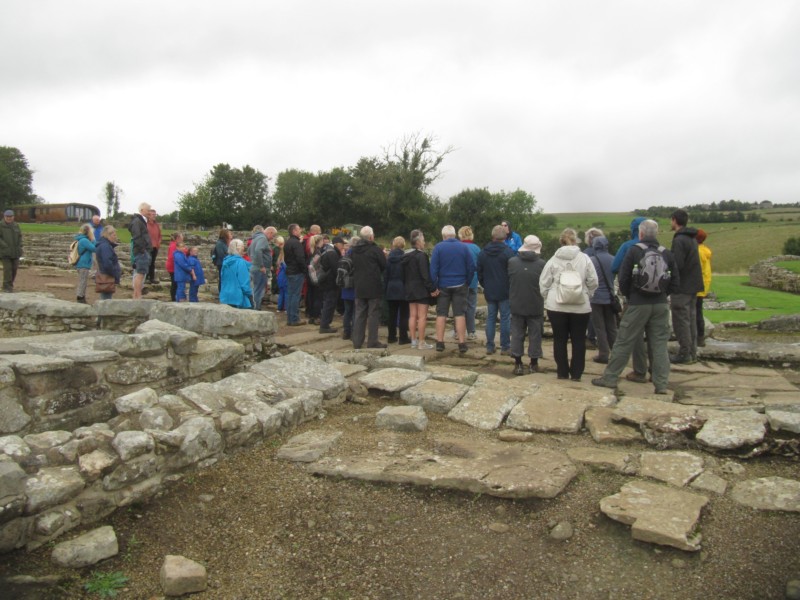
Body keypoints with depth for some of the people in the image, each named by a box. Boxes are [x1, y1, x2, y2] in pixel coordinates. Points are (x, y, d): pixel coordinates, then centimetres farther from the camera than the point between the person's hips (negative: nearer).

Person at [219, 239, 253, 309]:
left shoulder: (225, 261, 8)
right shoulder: (240, 262, -16)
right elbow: (244, 283, -17)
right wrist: (250, 294, -5)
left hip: (225, 297, 8)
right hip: (238, 298, -8)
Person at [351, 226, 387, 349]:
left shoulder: (355, 250, 6)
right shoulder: (375, 249, -12)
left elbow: (354, 267, 13)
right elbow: (384, 266, -6)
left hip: (359, 287, 6)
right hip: (373, 287, -6)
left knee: (359, 314, 11)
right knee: (374, 314, 1)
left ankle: (357, 341, 13)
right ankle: (372, 342, 2)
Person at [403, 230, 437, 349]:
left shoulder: (406, 256, 11)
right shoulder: (421, 255, -15)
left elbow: (404, 275, 14)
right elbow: (425, 275, -19)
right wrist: (432, 289, -16)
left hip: (410, 290, 8)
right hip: (421, 289, -8)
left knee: (412, 315, 11)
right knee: (422, 316, -4)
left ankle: (414, 340, 15)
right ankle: (421, 342, -2)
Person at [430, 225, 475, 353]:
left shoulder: (438, 247, -4)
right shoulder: (464, 247, 0)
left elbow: (433, 268, -9)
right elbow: (471, 267, -2)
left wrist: (434, 285, -5)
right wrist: (467, 283, 6)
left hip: (443, 285, -1)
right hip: (459, 285, 1)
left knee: (441, 314, 7)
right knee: (460, 314, 4)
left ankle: (440, 343, 9)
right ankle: (462, 343, 4)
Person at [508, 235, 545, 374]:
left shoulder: (512, 262, -5)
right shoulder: (541, 264, -12)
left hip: (516, 305, 2)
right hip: (536, 306, -1)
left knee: (517, 334, 9)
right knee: (535, 335, 9)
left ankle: (518, 364, 10)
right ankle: (533, 364, 16)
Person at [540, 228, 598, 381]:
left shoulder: (553, 260, -2)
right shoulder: (584, 259, -4)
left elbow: (544, 284, -1)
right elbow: (593, 282, -2)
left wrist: (548, 299, 13)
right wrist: (586, 295, 14)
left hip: (556, 306, 1)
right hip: (580, 307, 0)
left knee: (559, 340, 10)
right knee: (578, 340, 10)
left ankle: (562, 372, 15)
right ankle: (576, 373, 13)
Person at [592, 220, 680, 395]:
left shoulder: (634, 251, -6)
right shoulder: (666, 253, 4)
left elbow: (623, 279, -6)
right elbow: (675, 282, 4)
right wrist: (661, 294, 15)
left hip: (638, 304, -3)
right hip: (660, 305, 3)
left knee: (623, 342, 3)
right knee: (660, 344, 8)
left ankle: (610, 377, 11)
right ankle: (661, 384, 8)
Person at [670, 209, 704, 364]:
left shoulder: (679, 240, -18)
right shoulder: (692, 239, 13)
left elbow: (677, 265, -23)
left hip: (682, 287, -9)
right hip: (693, 286, 9)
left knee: (681, 322, -3)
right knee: (691, 319, 13)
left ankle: (684, 354, 1)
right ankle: (692, 353, 19)